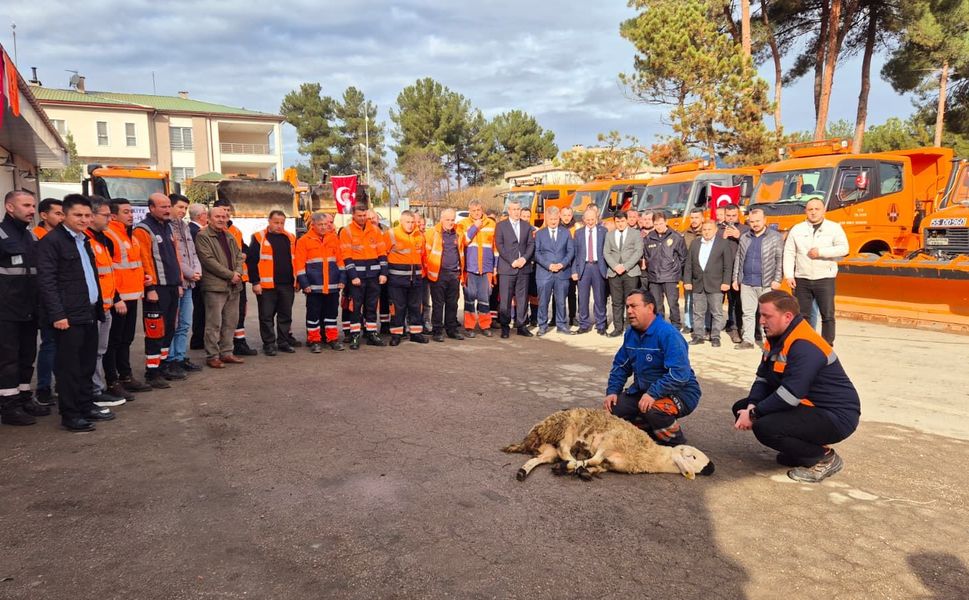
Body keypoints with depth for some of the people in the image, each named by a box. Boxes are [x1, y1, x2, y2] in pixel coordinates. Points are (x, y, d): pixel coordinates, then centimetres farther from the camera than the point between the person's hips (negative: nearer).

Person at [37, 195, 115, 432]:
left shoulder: (84, 240, 17)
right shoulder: (51, 241, -8)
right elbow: (46, 281, -13)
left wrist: (98, 306, 14)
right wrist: (57, 314, -19)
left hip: (89, 313, 8)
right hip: (69, 316, -8)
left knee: (88, 363, 14)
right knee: (69, 365, -1)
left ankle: (86, 405, 24)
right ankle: (70, 414, 7)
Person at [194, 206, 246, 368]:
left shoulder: (230, 237, 18)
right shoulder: (202, 236, -5)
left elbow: (239, 256, 16)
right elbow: (209, 260, -14)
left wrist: (238, 272, -5)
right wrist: (230, 275, -14)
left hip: (233, 286, 7)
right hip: (215, 285, -7)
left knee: (231, 322, 11)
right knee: (214, 324, -4)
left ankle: (227, 353, 20)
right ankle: (212, 356, 3)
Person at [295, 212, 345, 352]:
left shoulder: (333, 238, 8)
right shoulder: (304, 240, -2)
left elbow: (340, 259, 10)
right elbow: (299, 263, -5)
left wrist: (342, 278, 4)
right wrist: (304, 283, -10)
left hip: (332, 284, 3)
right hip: (313, 285, -3)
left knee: (332, 312, 10)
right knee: (313, 313, 4)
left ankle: (332, 338, 21)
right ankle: (314, 340, 13)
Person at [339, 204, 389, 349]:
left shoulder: (375, 230, 8)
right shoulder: (346, 231, -3)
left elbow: (382, 252, 8)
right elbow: (346, 257, -8)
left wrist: (383, 273, 1)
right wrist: (353, 276, -14)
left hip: (374, 274, 4)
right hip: (357, 275, -3)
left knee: (372, 305, 10)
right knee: (355, 306, 0)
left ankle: (372, 334, 18)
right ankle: (354, 336, 6)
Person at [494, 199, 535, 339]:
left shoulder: (527, 226, 13)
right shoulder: (501, 226, 4)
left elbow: (531, 244, 8)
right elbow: (499, 246, -4)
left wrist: (525, 258, -8)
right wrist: (512, 261, -11)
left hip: (524, 267, 3)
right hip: (506, 268, -3)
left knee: (522, 298, 5)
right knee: (505, 299, -2)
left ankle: (521, 325, 13)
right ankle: (505, 327, 5)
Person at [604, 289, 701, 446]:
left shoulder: (668, 333, -23)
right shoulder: (631, 333, 3)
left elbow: (679, 374, -32)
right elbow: (620, 365, 12)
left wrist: (653, 394, -37)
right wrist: (612, 391, -2)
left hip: (680, 392, -8)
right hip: (644, 391, 8)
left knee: (653, 410, -36)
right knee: (612, 408, -8)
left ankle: (677, 444, -5)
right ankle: (654, 432, 15)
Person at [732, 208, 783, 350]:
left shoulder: (776, 237, 0)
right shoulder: (744, 237, 12)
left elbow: (780, 260, -3)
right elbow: (738, 258, 14)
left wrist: (777, 280, -10)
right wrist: (735, 278, 10)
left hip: (766, 283, -4)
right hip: (746, 282, 4)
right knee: (748, 313, 8)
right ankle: (748, 340, 14)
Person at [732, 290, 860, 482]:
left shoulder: (805, 347, -26)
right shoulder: (776, 339, 4)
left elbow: (790, 395, -31)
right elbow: (763, 378, 5)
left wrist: (754, 414, -20)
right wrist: (751, 407, -13)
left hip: (836, 417, -10)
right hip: (808, 406, 10)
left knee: (765, 428, -29)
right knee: (741, 408, 6)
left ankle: (824, 457, -5)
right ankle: (802, 449, 12)